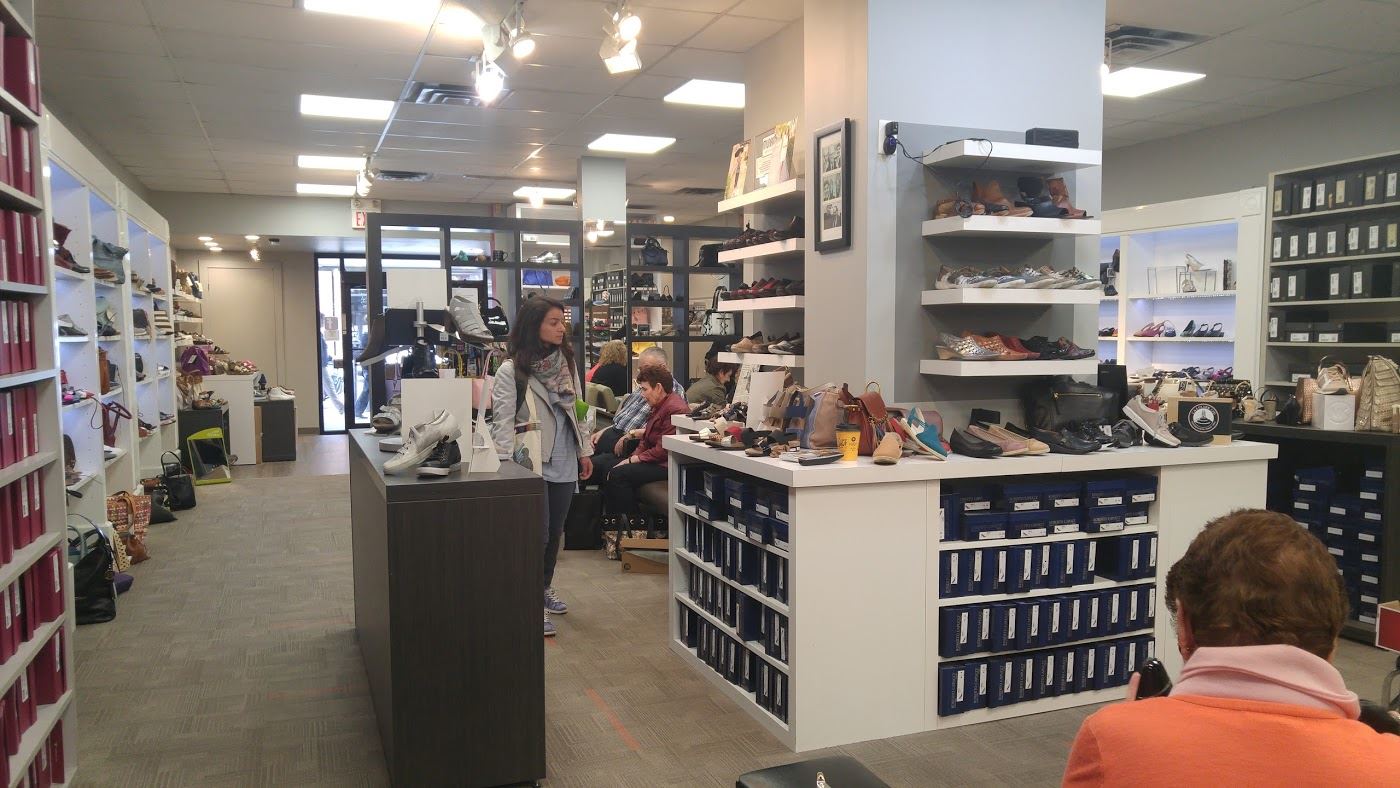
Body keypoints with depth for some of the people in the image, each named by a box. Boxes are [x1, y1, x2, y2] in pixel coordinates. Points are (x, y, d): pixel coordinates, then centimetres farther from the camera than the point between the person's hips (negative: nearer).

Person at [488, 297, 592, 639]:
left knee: (555, 531, 16)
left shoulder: (566, 362, 9)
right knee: (537, 534, -4)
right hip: (531, 464, -6)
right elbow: (502, 421, -13)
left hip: (563, 463, 6)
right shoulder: (511, 370, -11)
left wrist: (584, 450, 16)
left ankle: (545, 588, 34)